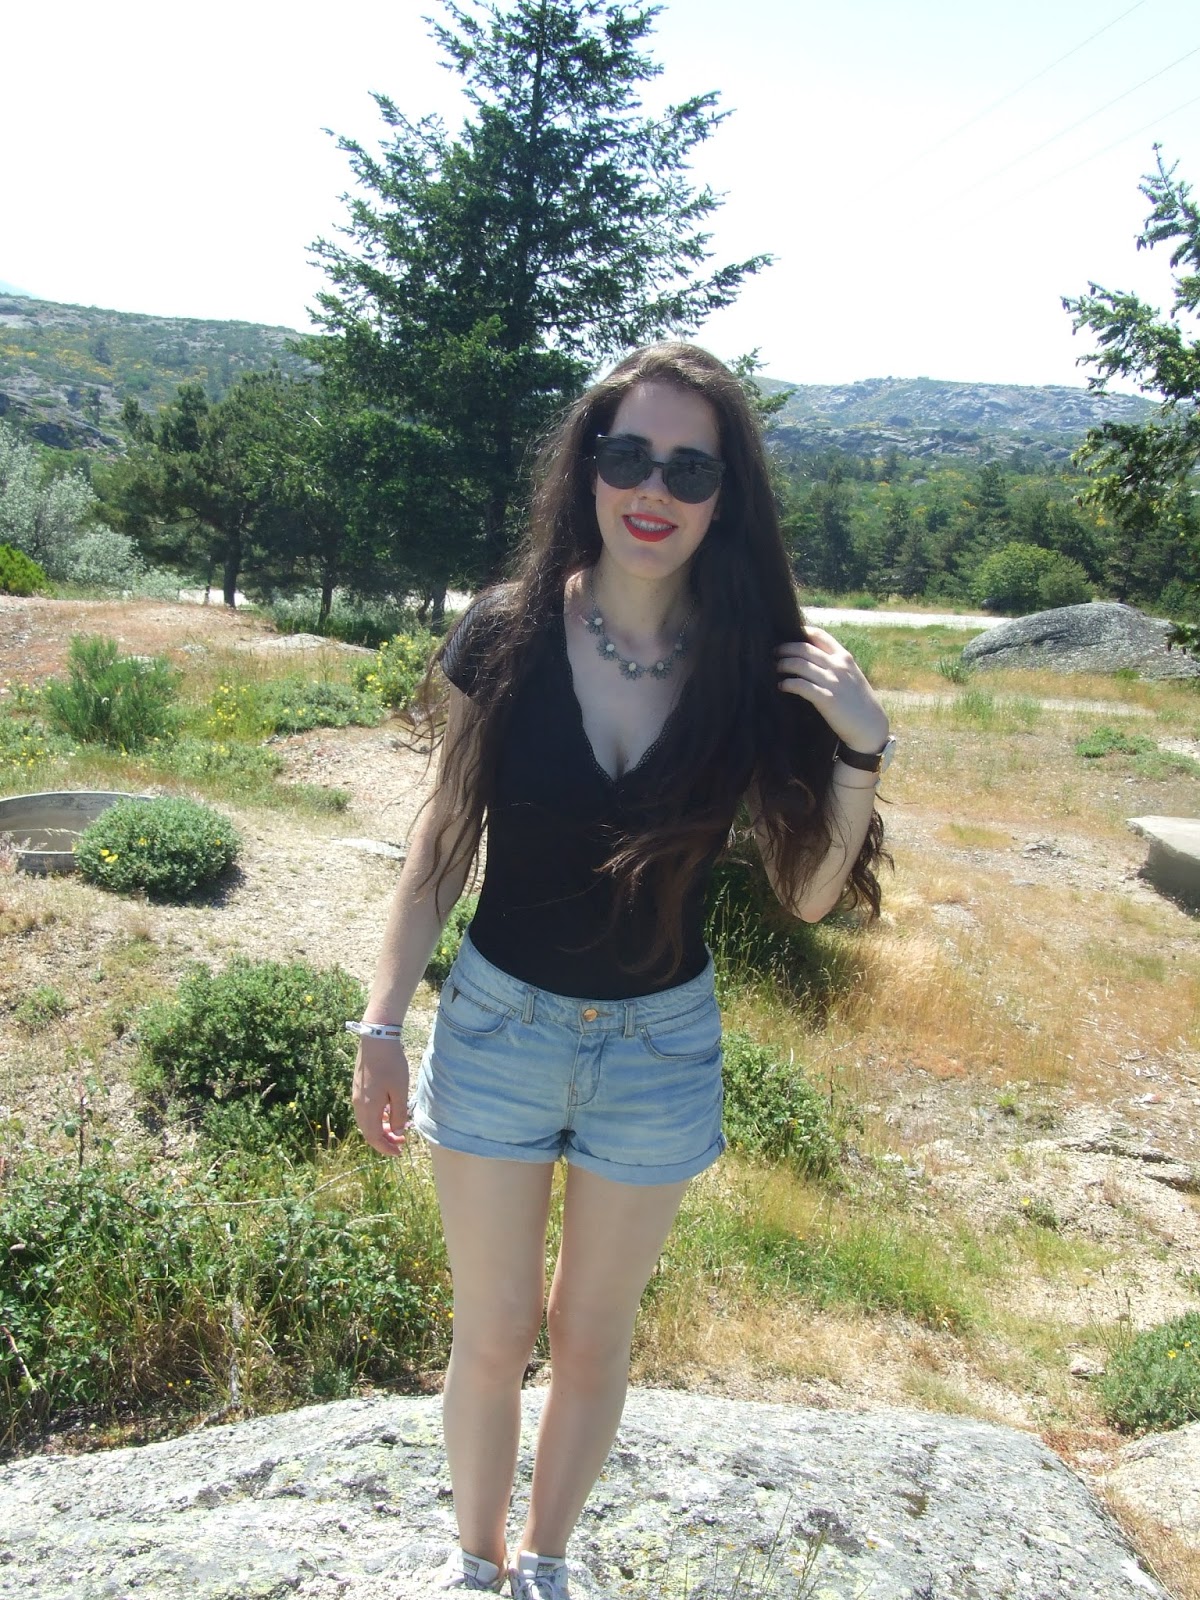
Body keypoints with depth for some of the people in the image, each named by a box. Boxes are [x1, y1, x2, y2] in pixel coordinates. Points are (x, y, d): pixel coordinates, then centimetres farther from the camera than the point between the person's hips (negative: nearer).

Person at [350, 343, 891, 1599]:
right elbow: (441, 845, -4)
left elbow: (810, 892, -7)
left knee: (593, 1338, 20)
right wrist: (382, 1024, -3)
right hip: (497, 1025, 0)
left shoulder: (755, 665, -12)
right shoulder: (508, 636, -13)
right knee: (493, 1336, 15)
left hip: (660, 1047, 1)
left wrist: (859, 751, -23)